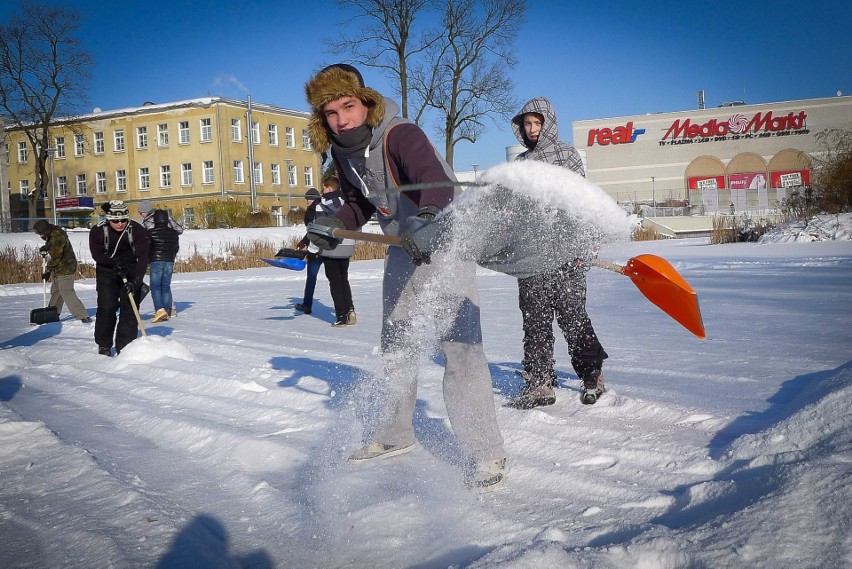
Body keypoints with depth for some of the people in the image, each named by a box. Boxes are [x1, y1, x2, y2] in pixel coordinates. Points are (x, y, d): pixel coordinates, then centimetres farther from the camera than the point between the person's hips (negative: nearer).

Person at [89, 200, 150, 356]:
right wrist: (115, 261, -26)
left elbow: (143, 257, -24)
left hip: (131, 272, 0)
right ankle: (104, 345, 10)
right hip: (106, 271, 0)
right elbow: (97, 254, -9)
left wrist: (136, 280, -34)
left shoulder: (137, 230, -20)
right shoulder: (98, 231, -17)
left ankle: (125, 347, 1)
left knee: (129, 307, -6)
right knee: (107, 306, -8)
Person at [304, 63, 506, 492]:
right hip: (403, 249, 8)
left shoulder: (401, 135, -25)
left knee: (458, 344, -17)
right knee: (395, 344, 17)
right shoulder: (342, 152, -1)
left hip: (445, 238, -8)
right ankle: (394, 434, 36)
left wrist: (427, 221, -61)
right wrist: (336, 224, -5)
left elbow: (438, 183, -42)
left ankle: (485, 454, -5)